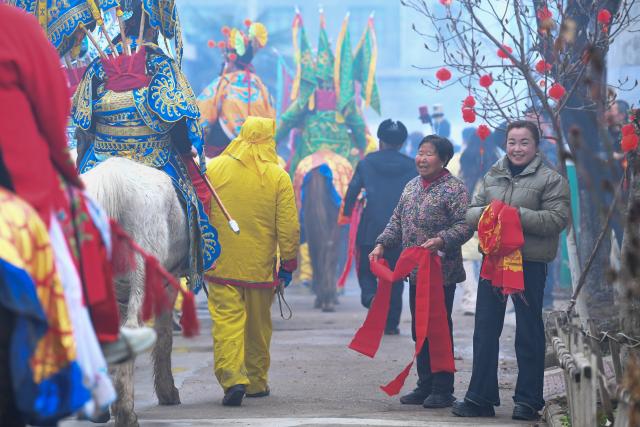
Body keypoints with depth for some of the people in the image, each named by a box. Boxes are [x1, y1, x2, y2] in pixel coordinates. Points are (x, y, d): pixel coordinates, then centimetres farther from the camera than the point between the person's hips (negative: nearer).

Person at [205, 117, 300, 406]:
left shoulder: (213, 169, -2)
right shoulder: (278, 176, -5)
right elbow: (289, 226, -5)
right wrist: (289, 262, 6)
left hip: (221, 264, -1)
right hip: (260, 266, 1)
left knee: (227, 320, -3)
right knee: (258, 325, 15)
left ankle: (232, 377, -20)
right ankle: (257, 382, 25)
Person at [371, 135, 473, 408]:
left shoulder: (454, 188, -9)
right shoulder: (412, 186, 14)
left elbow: (465, 225, -16)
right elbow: (397, 221, 20)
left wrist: (441, 241, -29)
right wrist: (382, 244, 7)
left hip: (441, 273, -8)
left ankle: (443, 390, 2)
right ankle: (425, 386, 21)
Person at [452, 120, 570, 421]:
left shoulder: (550, 179, -2)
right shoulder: (492, 177, 15)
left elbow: (557, 219, -13)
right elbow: (471, 213, 14)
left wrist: (518, 214, -20)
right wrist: (485, 212, -9)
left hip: (530, 264, -5)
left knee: (529, 334, 2)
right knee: (485, 331, 7)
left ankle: (528, 401, 10)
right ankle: (480, 398, 14)